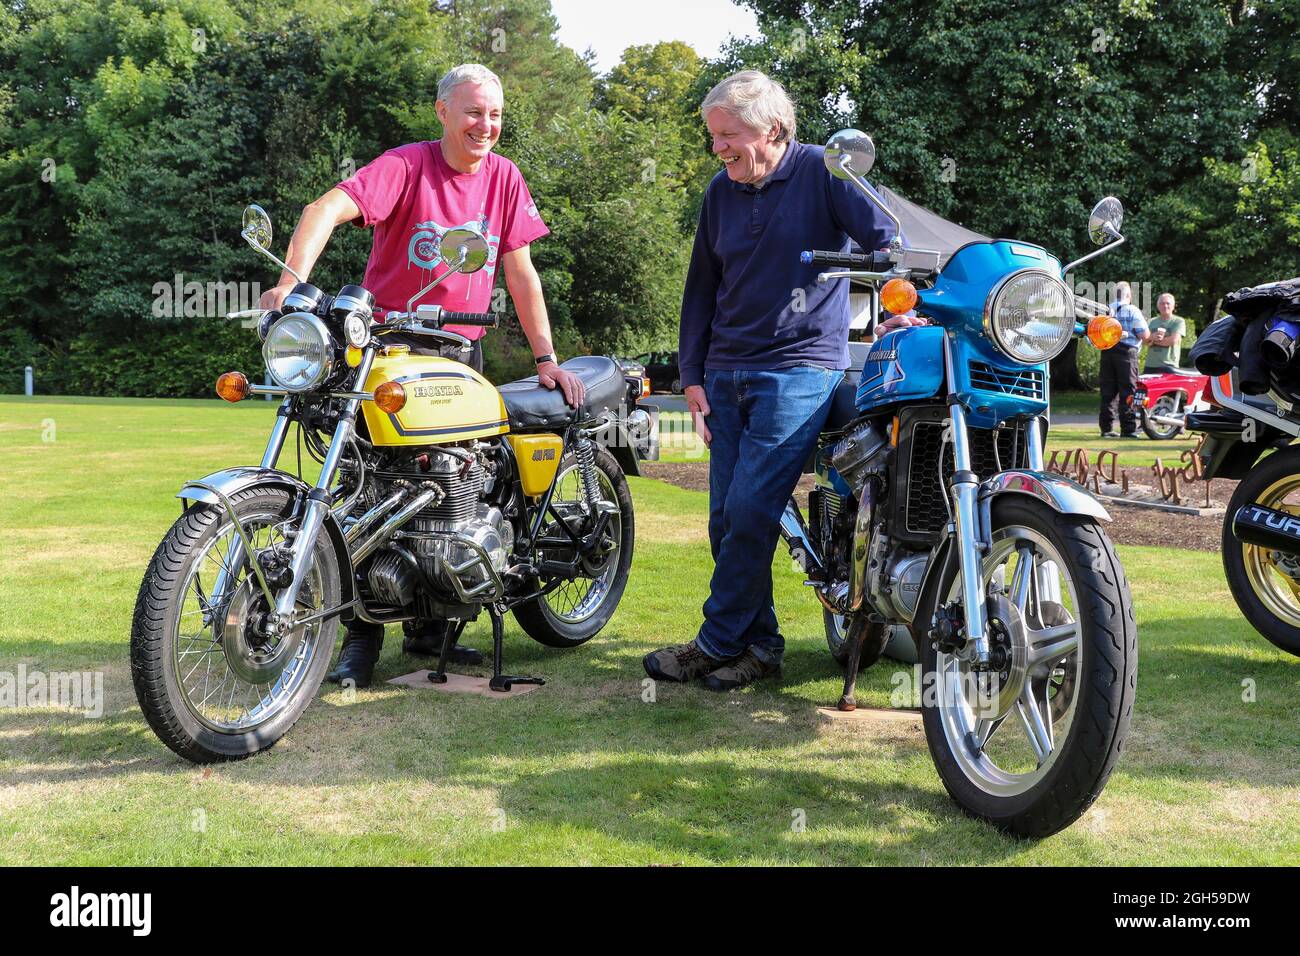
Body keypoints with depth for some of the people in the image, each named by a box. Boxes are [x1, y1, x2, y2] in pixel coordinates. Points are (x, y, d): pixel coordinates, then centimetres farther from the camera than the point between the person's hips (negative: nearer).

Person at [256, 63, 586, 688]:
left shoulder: (504, 178, 7)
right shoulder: (407, 165, -8)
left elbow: (520, 273, 8)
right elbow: (329, 208, -23)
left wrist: (546, 358, 3)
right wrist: (290, 281, -39)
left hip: (463, 352, 4)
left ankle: (429, 626, 17)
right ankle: (362, 636, -4)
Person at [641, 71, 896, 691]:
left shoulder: (824, 174, -3)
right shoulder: (721, 192, 13)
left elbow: (885, 240, -8)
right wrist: (692, 374, 12)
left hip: (799, 369, -6)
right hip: (727, 374, 6)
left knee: (749, 513, -12)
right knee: (725, 519, 4)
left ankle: (717, 644, 0)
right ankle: (760, 645, 14)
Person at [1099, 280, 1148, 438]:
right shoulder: (1132, 311, -6)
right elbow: (1144, 335, -10)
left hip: (1107, 353, 5)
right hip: (1126, 353, -5)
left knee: (1108, 391, 8)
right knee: (1127, 391, -3)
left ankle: (1106, 428, 8)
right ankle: (1128, 429, -5)